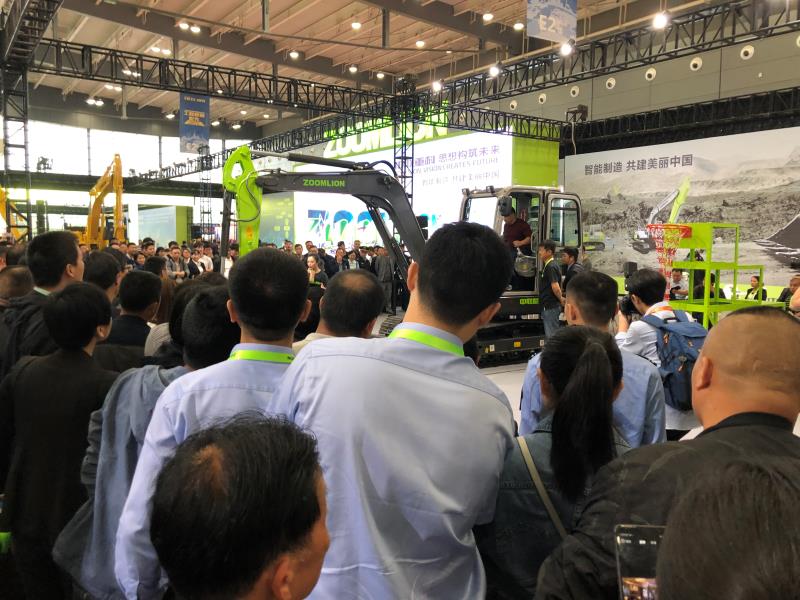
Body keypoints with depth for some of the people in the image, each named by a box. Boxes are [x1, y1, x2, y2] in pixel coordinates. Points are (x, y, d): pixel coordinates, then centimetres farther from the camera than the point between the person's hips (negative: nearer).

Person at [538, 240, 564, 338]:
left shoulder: (551, 267, -17)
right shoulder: (547, 265, 13)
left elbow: (555, 287, -24)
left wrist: (561, 299, -12)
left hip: (550, 307, -10)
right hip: (548, 306, 10)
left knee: (551, 335, -4)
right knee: (550, 334, 16)